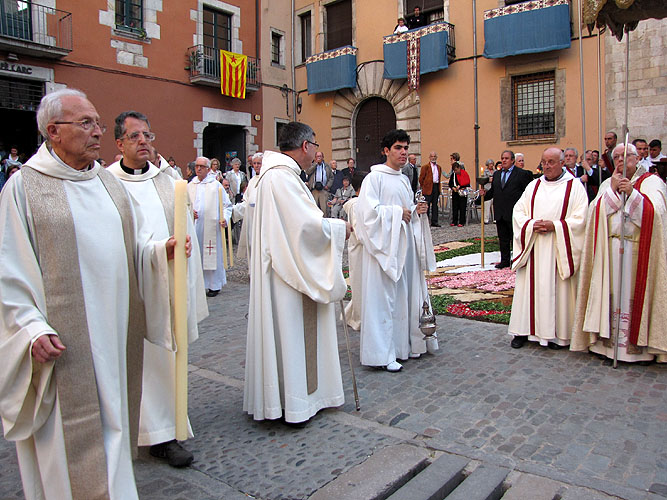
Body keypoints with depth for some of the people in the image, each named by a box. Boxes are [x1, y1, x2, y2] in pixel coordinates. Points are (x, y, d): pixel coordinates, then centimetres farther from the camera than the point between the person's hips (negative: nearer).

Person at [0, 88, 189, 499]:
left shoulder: (108, 182, 11)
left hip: (115, 331, 6)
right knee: (70, 436, 2)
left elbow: (138, 244, 10)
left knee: (111, 416, 16)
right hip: (63, 342, -5)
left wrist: (163, 250, -11)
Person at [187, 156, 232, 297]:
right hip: (194, 227, 4)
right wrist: (190, 212, -4)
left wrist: (225, 218, -15)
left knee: (213, 255, 1)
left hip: (211, 226, -3)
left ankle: (215, 285, 11)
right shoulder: (190, 186, 11)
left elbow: (227, 205, 1)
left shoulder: (216, 185, 0)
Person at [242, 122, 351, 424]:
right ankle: (293, 403, 13)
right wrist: (340, 228, -8)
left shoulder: (267, 175, 13)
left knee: (284, 330, 17)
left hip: (276, 267, 11)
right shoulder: (282, 177, -20)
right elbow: (309, 223, -23)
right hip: (290, 271, -11)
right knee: (290, 331, 0)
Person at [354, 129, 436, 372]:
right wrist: (397, 213, -14)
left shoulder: (403, 179, 18)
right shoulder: (374, 178, -7)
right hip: (385, 246, -8)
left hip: (405, 244, 8)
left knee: (405, 295, 11)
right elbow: (368, 211, -18)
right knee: (383, 298, -5)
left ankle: (404, 344, 23)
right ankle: (383, 354, 2)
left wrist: (417, 211, 5)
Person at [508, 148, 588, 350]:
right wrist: (531, 225, -11)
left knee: (556, 288, 0)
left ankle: (557, 333, 10)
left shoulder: (574, 186, 1)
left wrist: (554, 226, -17)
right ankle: (524, 330, 11)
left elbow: (580, 219, -6)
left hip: (559, 248, -3)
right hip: (533, 246, 3)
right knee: (529, 286, 4)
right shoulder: (534, 185, 12)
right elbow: (518, 211, 7)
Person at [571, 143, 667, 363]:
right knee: (611, 294, 3)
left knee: (635, 294, -2)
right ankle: (608, 340, 10)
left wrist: (632, 192, -20)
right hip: (610, 250, 3)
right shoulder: (607, 184, 15)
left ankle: (638, 343, 8)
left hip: (639, 250, -3)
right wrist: (612, 189, -7)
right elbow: (596, 212, 0)